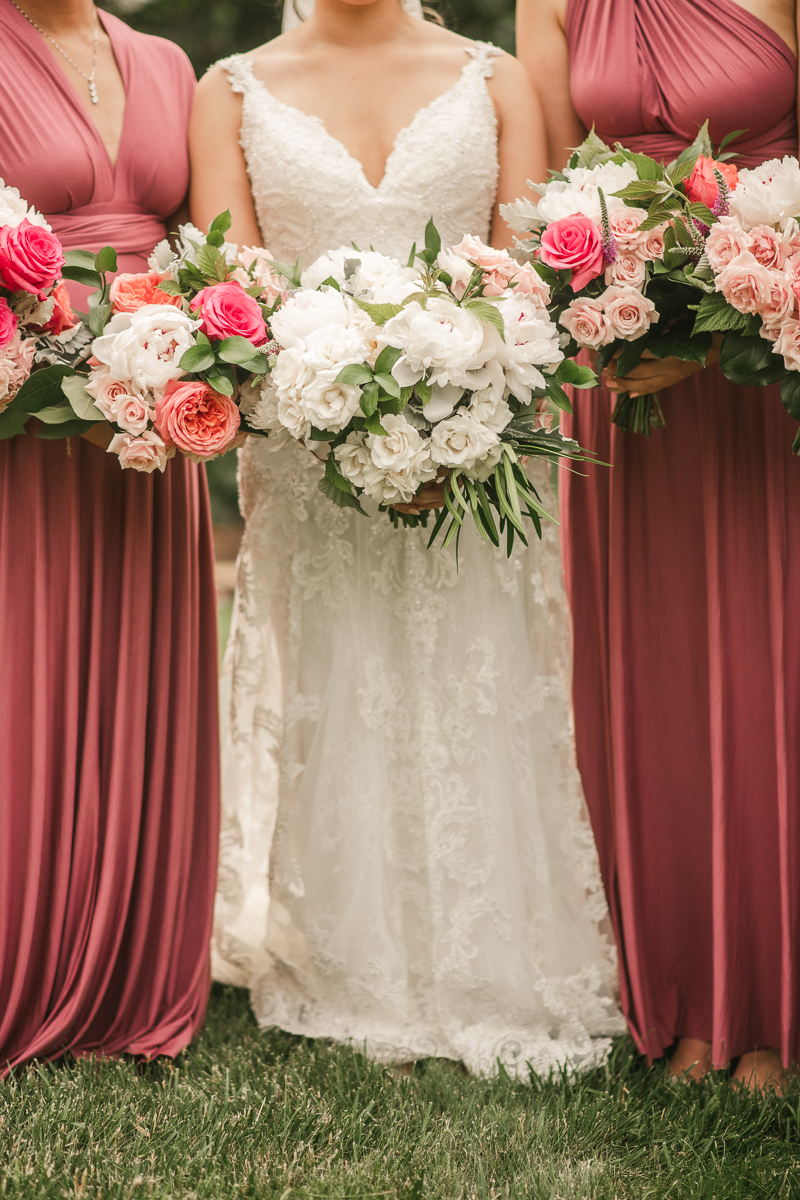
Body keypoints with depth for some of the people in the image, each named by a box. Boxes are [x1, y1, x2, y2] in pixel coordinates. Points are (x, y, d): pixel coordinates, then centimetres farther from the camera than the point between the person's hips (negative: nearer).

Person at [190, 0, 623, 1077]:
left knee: (478, 722, 1)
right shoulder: (234, 91, 9)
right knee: (334, 722, 2)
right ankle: (357, 991, 14)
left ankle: (490, 986, 14)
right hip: (306, 453, 0)